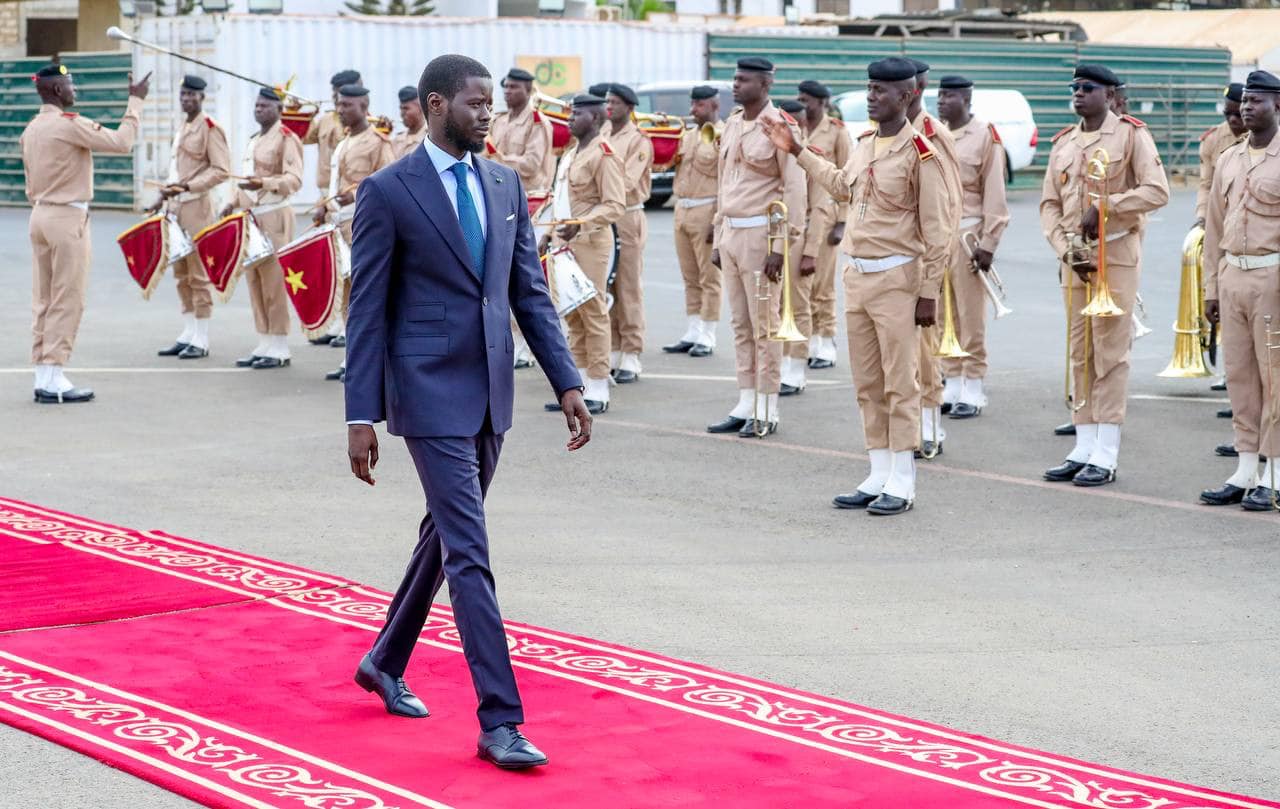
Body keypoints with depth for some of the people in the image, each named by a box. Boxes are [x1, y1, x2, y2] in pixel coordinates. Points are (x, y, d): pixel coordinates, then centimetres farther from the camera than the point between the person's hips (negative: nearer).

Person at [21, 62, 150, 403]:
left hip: (40, 217, 9)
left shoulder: (31, 130, 12)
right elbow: (122, 142, -14)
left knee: (43, 300, 9)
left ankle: (43, 378, 10)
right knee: (66, 301, -5)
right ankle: (54, 380, -6)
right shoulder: (69, 124, -14)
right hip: (68, 218, -9)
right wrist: (135, 101, -4)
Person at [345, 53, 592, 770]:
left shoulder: (505, 184, 9)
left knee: (446, 534, 18)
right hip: (430, 391, -7)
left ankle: (386, 663, 39)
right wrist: (362, 417, -10)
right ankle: (500, 723, -9)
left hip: (491, 389, 7)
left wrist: (568, 384, 4)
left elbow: (530, 292, 11)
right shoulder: (388, 192, -8)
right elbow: (367, 311, -8)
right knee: (470, 551, -10)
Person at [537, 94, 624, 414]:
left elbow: (614, 205, -17)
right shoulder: (571, 154, 18)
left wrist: (580, 225, -28)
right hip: (565, 242, 9)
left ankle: (597, 392, -1)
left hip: (590, 241, -9)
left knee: (593, 313, -5)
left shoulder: (604, 155, -11)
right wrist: (549, 235, 19)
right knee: (572, 315, 10)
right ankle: (578, 386, 15)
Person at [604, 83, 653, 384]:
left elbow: (627, 181, -16)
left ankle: (630, 359, -2)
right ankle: (611, 353, 15)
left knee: (628, 291, -4)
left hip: (627, 218, -6)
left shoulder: (639, 141, -6)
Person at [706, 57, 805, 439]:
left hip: (761, 235, -8)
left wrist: (781, 246, -17)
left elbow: (795, 189, -13)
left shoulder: (781, 127, -10)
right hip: (731, 234, 8)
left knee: (764, 325, -3)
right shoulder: (732, 125, 14)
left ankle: (767, 413, 1)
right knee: (741, 325, 10)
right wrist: (717, 240, 16)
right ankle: (746, 406, 15)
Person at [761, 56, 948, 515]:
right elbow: (841, 185, 33)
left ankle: (902, 484, 1)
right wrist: (797, 152, 34)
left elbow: (937, 231, -11)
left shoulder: (920, 154, -12)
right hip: (855, 274, 8)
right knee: (867, 384, 11)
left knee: (900, 383, -4)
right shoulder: (864, 144, 11)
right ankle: (879, 477, 18)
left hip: (896, 278, -8)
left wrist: (929, 294, -13)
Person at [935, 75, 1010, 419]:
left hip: (967, 233, -6)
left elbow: (994, 196, -7)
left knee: (971, 317, -3)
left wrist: (988, 244, -12)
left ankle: (973, 393, 1)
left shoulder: (985, 137, -5)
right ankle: (951, 387, 16)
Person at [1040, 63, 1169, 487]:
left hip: (1116, 255, -6)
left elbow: (1157, 191, -14)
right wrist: (1067, 249, -4)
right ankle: (1084, 449, 14)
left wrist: (1104, 208, -19)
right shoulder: (1064, 142, 12)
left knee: (1110, 354, -5)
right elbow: (1049, 205, 10)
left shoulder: (1131, 135, -4)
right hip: (1074, 257, 6)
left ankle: (1106, 456, -2)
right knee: (1080, 354, 8)